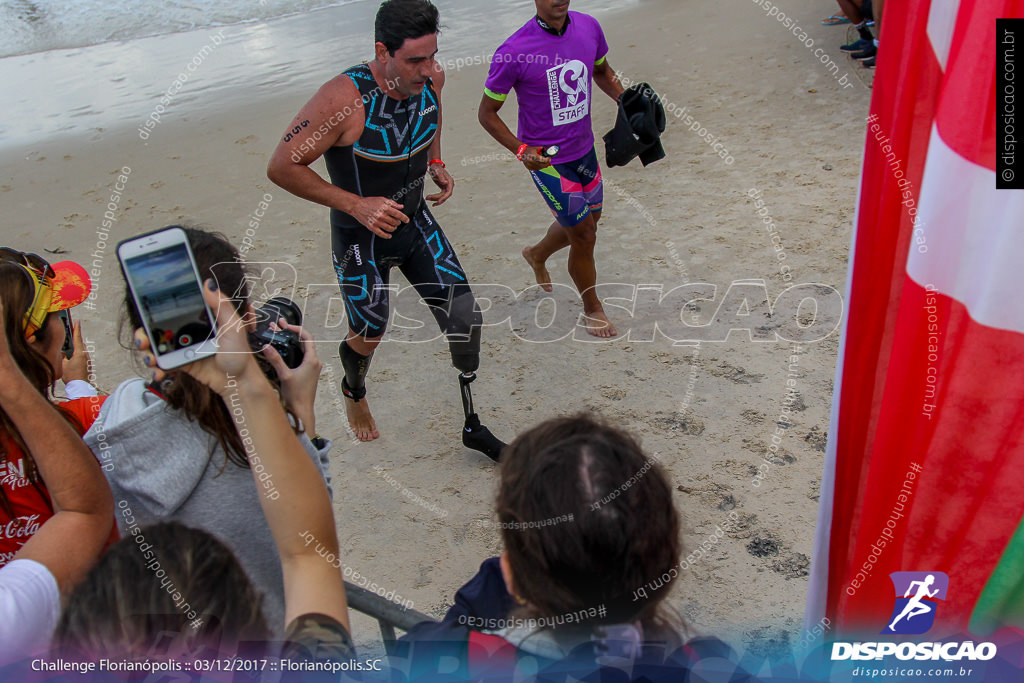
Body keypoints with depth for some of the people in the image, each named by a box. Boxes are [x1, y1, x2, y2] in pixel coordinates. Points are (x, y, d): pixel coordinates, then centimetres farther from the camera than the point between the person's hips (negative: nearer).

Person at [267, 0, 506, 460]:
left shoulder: (430, 79, -10)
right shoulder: (345, 98, -29)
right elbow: (282, 167, -24)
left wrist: (436, 163, 1)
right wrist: (355, 204, -29)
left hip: (416, 221, 5)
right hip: (361, 238, -5)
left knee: (465, 318, 0)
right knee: (368, 337, 11)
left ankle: (472, 426, 20)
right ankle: (354, 393, 50)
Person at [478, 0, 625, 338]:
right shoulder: (514, 52, -22)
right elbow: (486, 113, -12)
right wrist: (522, 150, -24)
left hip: (584, 149, 7)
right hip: (546, 159, -6)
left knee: (587, 220, 24)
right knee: (583, 236, 0)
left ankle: (537, 254, 55)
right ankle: (592, 308, 26)